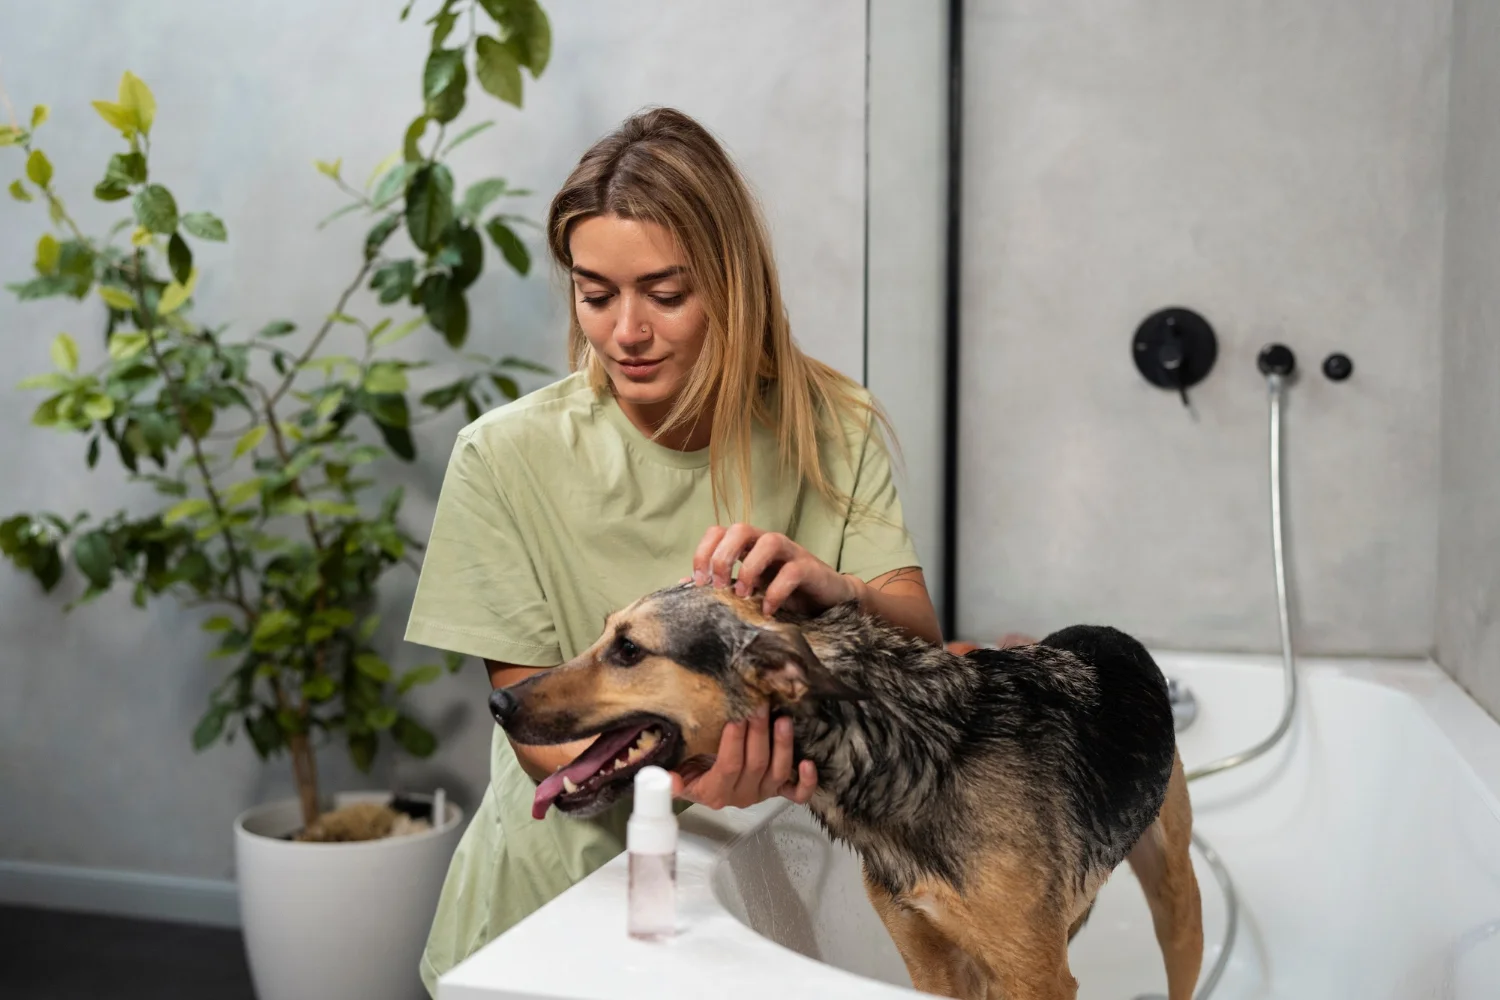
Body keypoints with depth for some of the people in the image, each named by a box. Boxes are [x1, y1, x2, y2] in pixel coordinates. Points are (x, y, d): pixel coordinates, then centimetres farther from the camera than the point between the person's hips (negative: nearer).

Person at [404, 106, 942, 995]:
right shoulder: (507, 457, -14)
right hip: (563, 885, -1)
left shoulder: (832, 430, -7)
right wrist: (674, 769, -34)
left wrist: (833, 587, -36)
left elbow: (920, 638, -13)